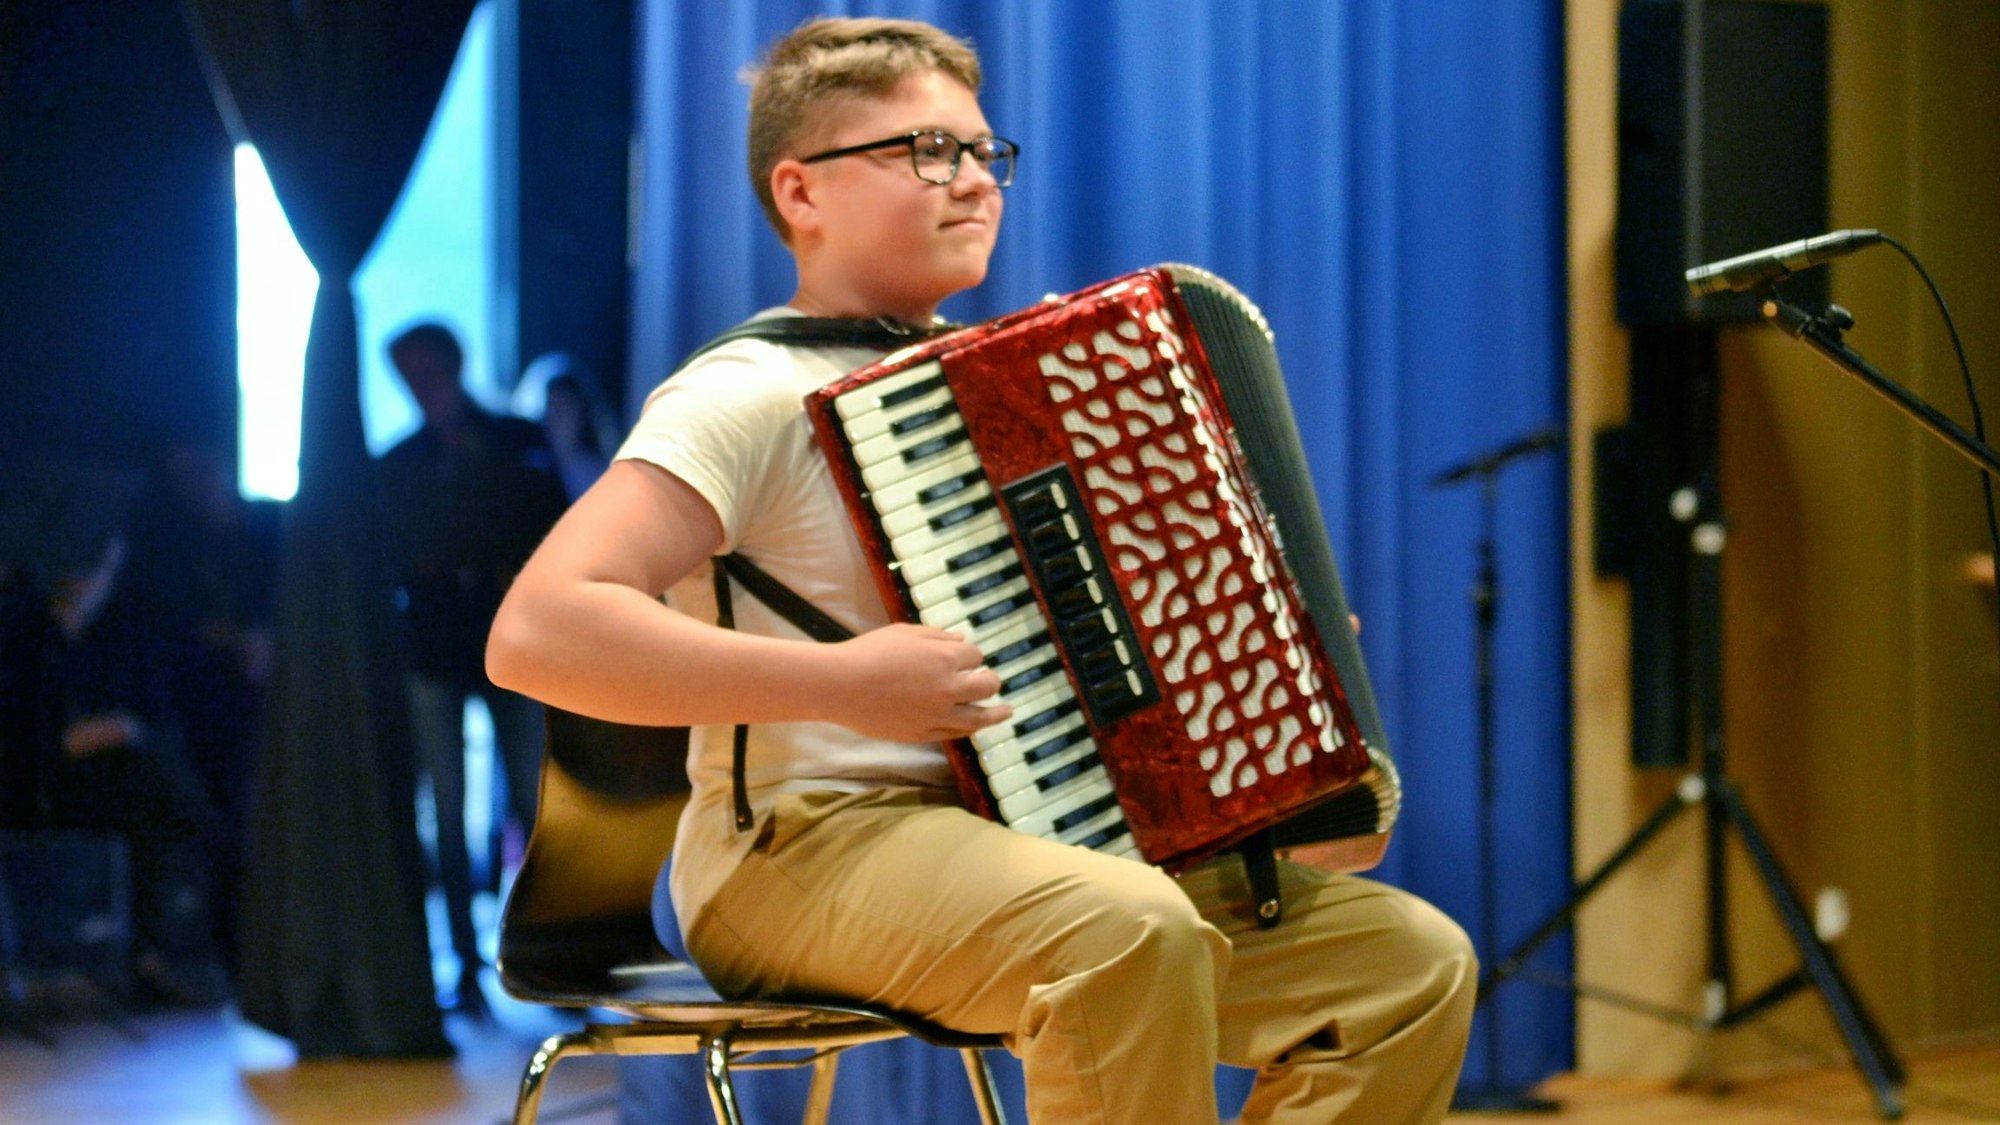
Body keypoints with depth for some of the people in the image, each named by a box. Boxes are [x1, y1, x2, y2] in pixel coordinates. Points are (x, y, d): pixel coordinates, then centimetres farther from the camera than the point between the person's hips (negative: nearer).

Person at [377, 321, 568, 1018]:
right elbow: (388, 561, 11)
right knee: (448, 812, -4)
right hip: (432, 648, 1)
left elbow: (554, 535, 7)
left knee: (530, 801, -8)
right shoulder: (398, 463, 12)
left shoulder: (517, 441, 9)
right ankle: (467, 964, 0)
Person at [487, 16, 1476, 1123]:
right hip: (810, 851, -8)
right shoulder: (756, 396, -9)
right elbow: (534, 633, -22)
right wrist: (843, 683, -24)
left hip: (1021, 843, 9)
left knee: (1414, 960, -2)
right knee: (1134, 931, -37)